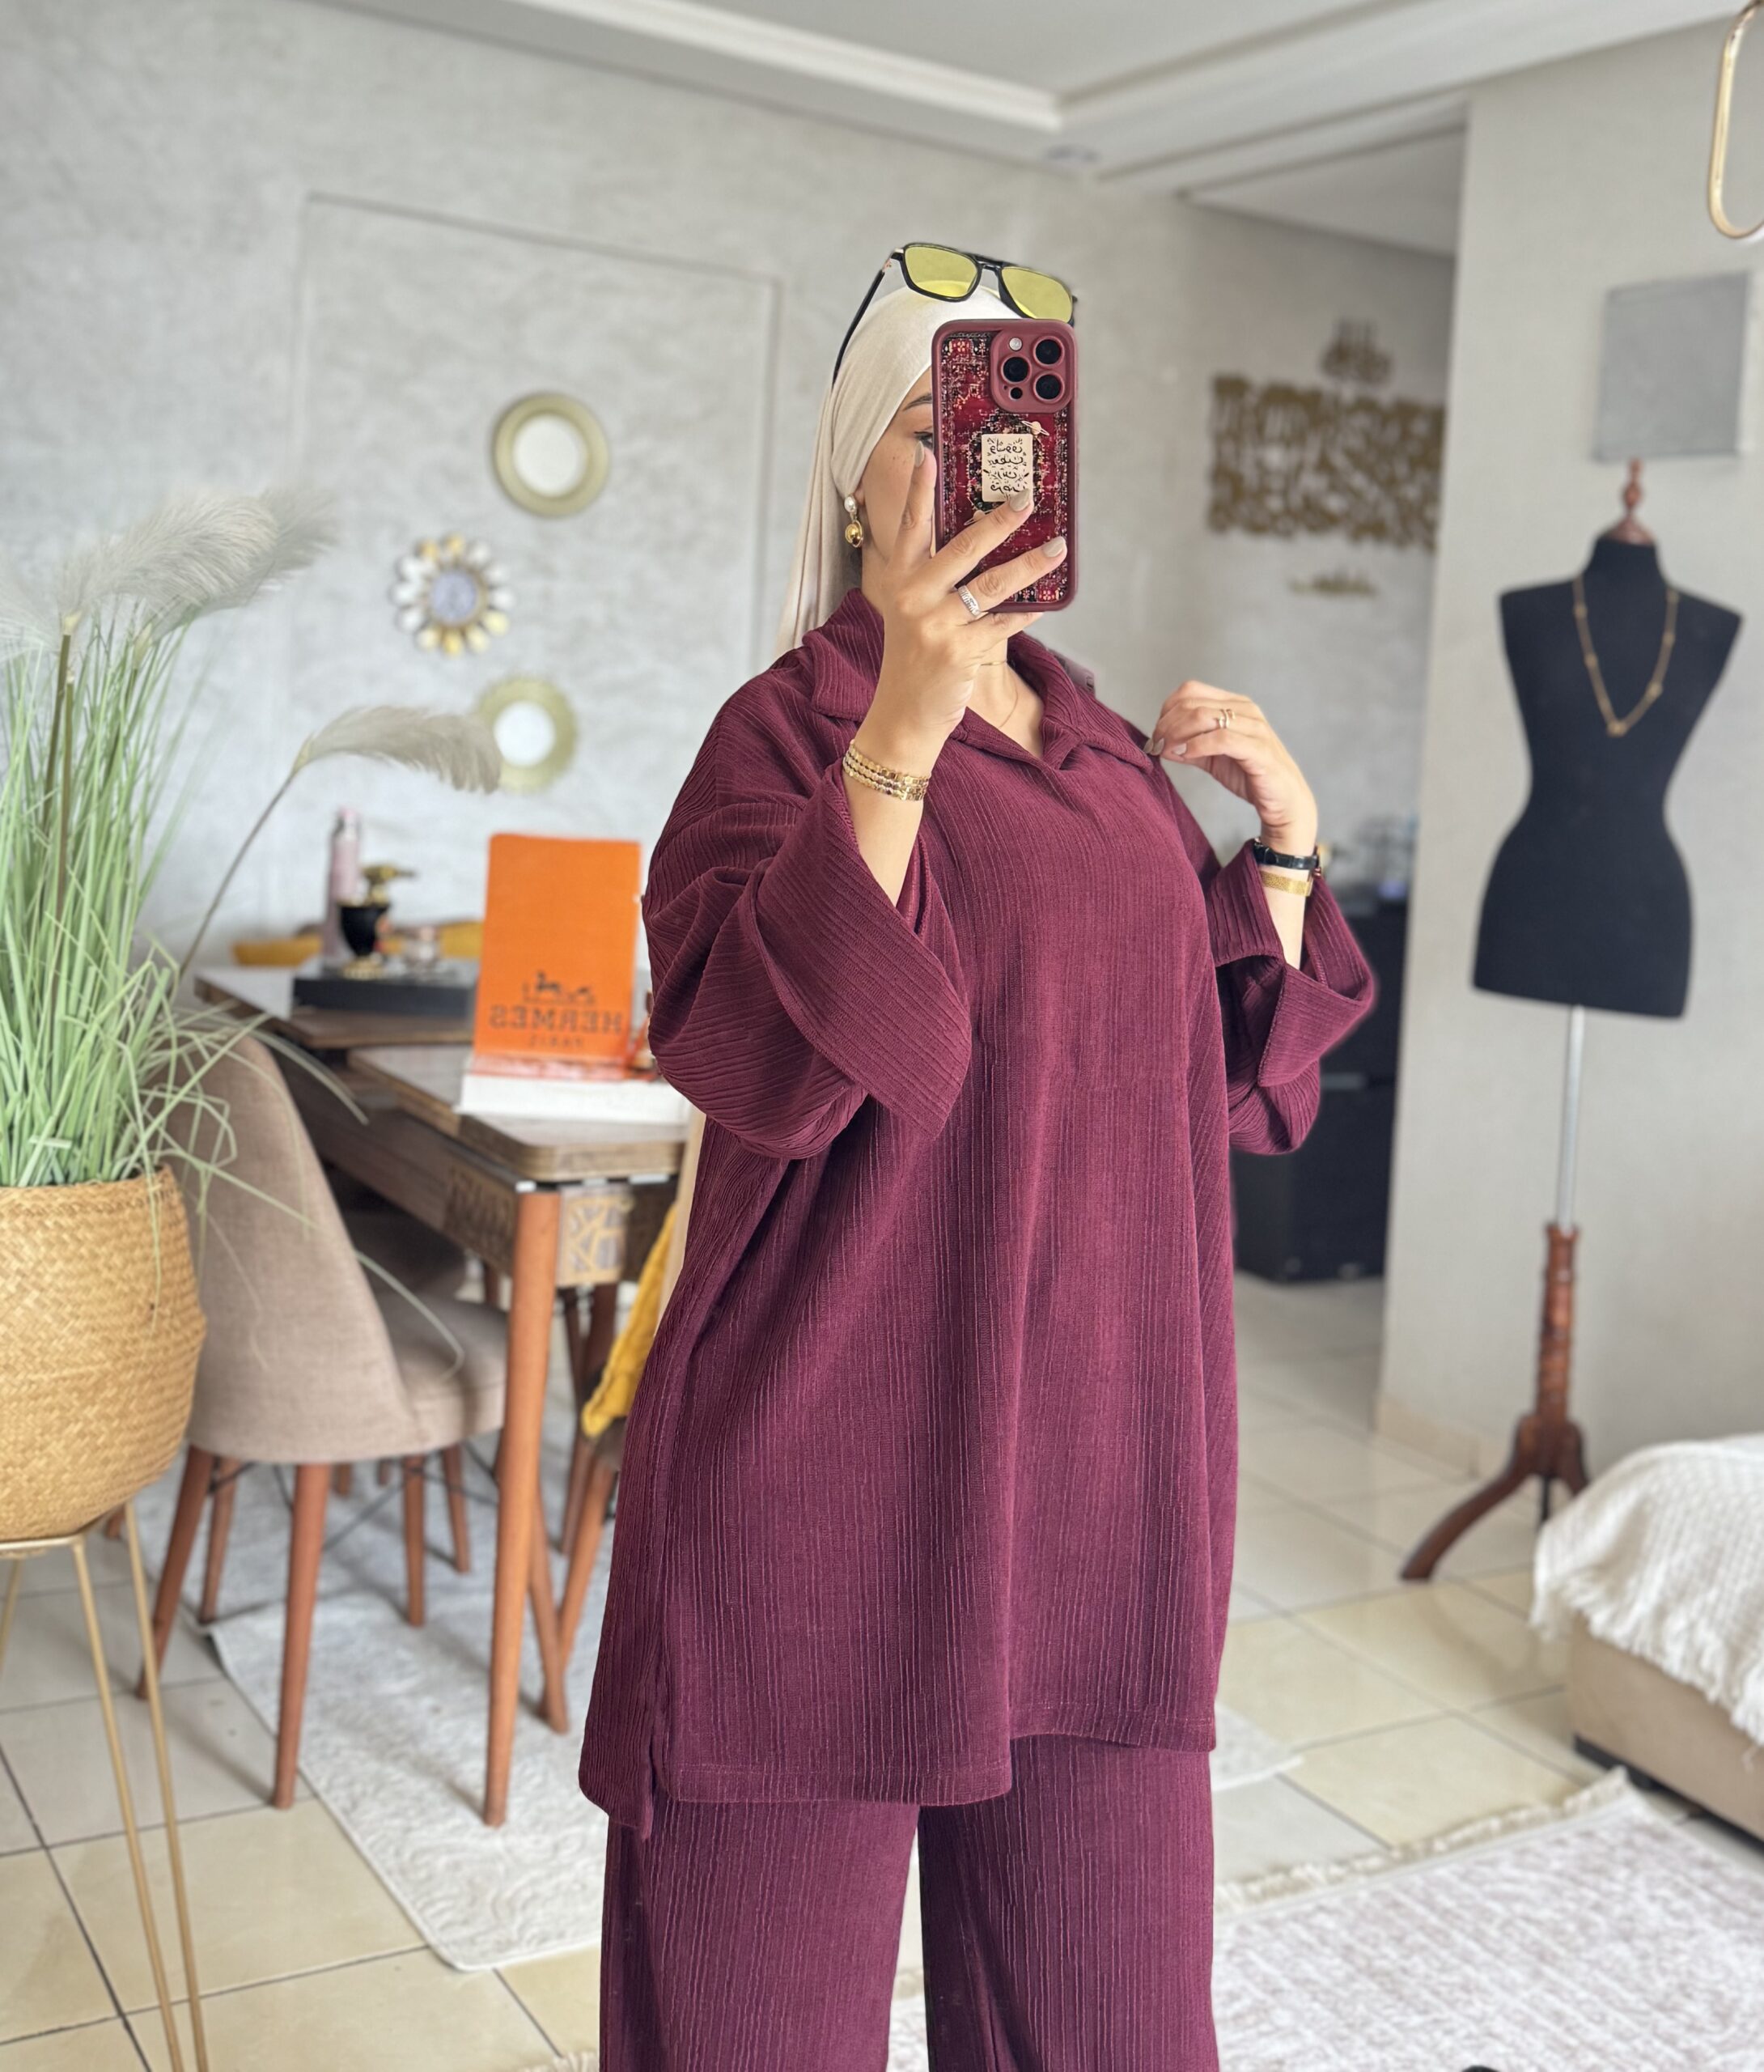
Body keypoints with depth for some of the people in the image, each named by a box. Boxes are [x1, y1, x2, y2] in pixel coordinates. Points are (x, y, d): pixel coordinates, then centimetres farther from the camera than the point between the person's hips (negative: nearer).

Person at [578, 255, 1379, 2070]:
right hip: (834, 1468, -5)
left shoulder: (1114, 751, 13)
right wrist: (903, 733, -26)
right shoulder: (789, 727, -4)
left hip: (1096, 1464, 6)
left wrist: (1283, 834, 2)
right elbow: (759, 1061, -20)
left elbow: (1236, 1084, 14)